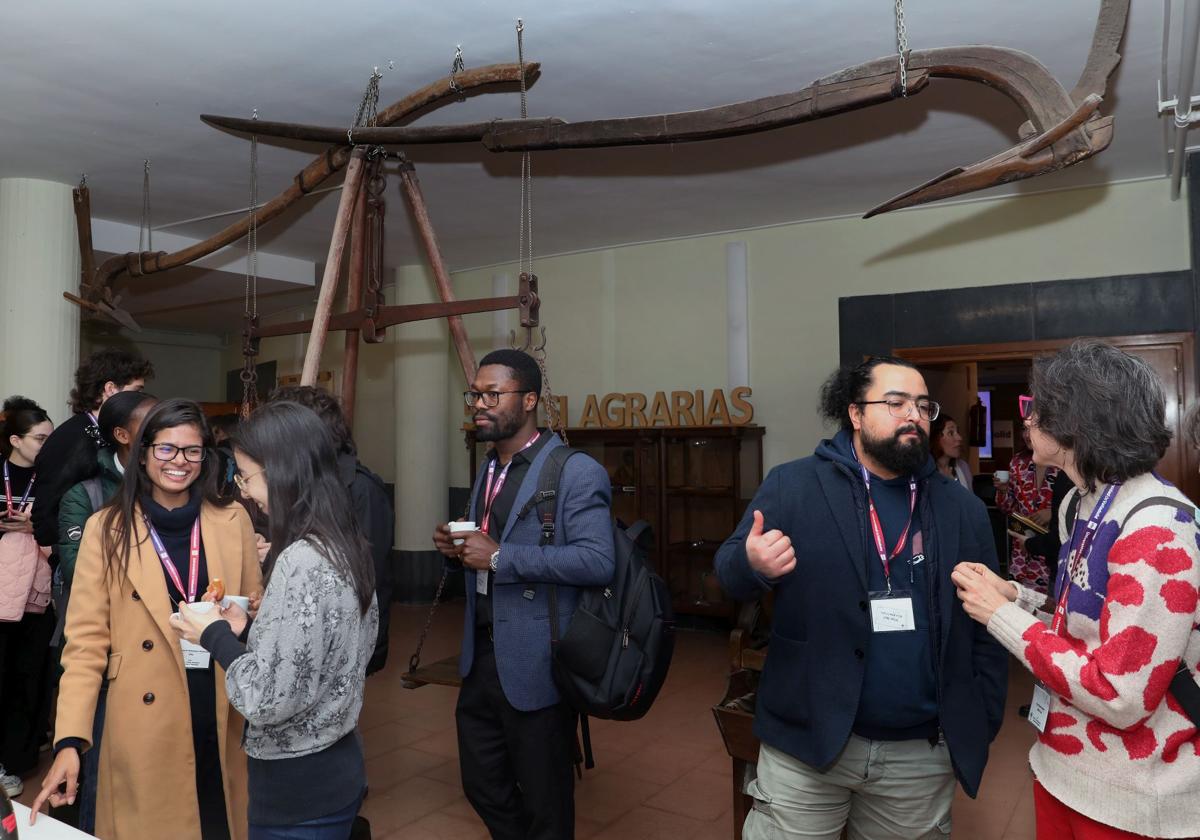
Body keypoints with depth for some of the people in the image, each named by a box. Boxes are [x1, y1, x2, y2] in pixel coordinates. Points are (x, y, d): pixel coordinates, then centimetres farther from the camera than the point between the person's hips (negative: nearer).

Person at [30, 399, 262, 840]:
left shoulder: (233, 520, 2)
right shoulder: (106, 529, -3)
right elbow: (86, 639, -4)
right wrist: (69, 740, -10)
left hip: (225, 716, 2)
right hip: (146, 724, -1)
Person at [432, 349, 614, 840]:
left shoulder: (576, 472, -16)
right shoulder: (488, 469, 12)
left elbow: (598, 561, -26)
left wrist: (499, 556, -25)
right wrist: (456, 546, -1)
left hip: (534, 665, -8)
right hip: (481, 658, 8)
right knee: (483, 786, 21)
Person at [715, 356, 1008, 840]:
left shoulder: (963, 509, 3)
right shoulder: (791, 486, -6)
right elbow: (727, 573, -5)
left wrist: (981, 726, 3)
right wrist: (751, 563, -27)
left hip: (923, 755, 3)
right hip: (806, 741, -2)